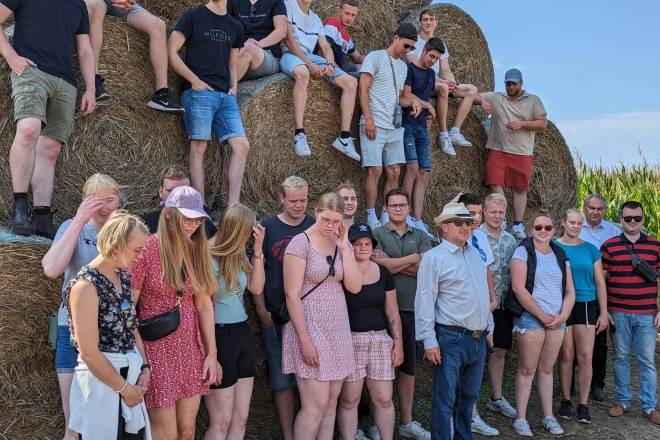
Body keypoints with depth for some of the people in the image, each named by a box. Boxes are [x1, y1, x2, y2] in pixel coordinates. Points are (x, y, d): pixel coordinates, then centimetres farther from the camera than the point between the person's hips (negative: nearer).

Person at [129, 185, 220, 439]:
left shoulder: (197, 251, 5)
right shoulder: (147, 249, -13)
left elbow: (204, 304, 8)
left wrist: (211, 353, 6)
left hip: (190, 349, 6)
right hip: (157, 349, -5)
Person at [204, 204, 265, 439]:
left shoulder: (239, 255, 8)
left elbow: (256, 288, 4)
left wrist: (258, 250, -3)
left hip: (242, 334, 8)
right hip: (219, 336, -7)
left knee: (240, 419, 10)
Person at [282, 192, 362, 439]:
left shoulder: (342, 244, 10)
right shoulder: (301, 243, -10)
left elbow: (354, 287, 1)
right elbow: (292, 294, -13)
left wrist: (344, 247, -5)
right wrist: (305, 340, -17)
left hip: (338, 329, 6)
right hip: (310, 328, -6)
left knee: (332, 402, 9)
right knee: (316, 405, -6)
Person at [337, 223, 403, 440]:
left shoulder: (383, 273, 9)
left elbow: (392, 311, 12)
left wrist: (398, 343, 7)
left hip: (381, 341, 3)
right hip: (350, 341, -3)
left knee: (384, 398, 4)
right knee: (349, 399, 0)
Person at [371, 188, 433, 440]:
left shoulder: (420, 237, 10)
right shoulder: (376, 234, 0)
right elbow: (381, 267, -15)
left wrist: (392, 263, -9)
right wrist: (413, 258, -6)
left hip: (412, 308, 4)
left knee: (408, 367, 13)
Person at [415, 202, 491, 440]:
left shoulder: (476, 254, 13)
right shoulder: (434, 257, -8)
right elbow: (424, 302, -12)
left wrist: (487, 329, 19)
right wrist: (429, 342, -16)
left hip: (479, 339, 7)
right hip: (451, 339, -7)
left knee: (468, 397, 16)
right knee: (445, 400, -1)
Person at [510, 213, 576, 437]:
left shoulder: (560, 255, 12)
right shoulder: (523, 251, -4)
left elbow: (570, 290, 12)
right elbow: (518, 287, -13)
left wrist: (562, 316, -5)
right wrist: (542, 315, -11)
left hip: (557, 320, 5)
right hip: (531, 318, -5)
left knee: (547, 369, 12)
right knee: (527, 369, 0)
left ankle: (548, 416, 21)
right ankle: (520, 419, 8)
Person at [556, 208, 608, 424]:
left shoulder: (590, 249, 6)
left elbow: (600, 282, 8)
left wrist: (604, 312, 4)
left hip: (586, 306, 1)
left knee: (585, 357, -2)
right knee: (566, 356, 4)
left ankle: (583, 405, 8)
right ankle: (566, 401, 19)